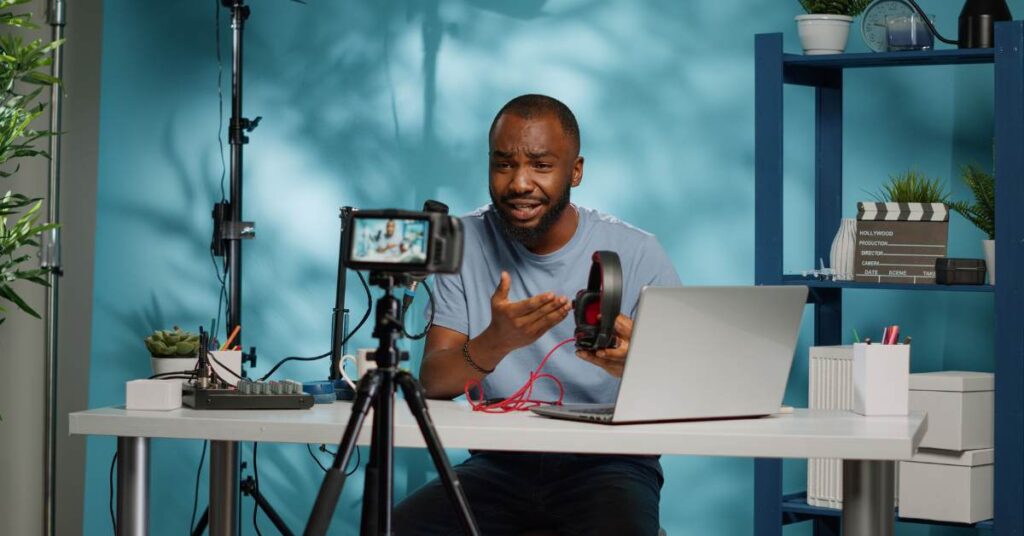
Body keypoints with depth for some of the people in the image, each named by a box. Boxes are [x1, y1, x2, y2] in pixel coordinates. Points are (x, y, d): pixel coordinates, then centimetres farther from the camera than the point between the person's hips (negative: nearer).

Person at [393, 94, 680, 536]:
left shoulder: (637, 254, -2)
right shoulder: (465, 243, 3)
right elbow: (432, 383, -5)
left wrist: (630, 363, -30)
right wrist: (495, 342, -28)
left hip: (609, 463, -2)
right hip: (499, 462, 2)